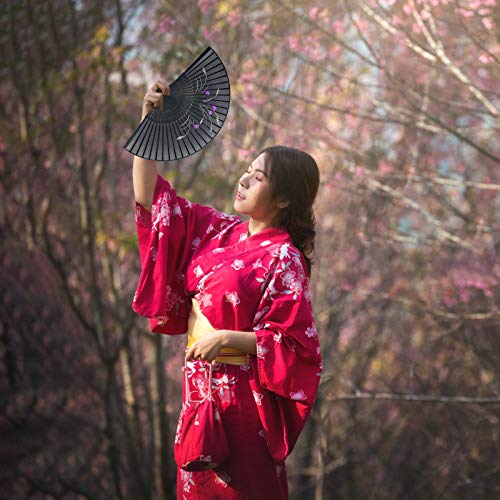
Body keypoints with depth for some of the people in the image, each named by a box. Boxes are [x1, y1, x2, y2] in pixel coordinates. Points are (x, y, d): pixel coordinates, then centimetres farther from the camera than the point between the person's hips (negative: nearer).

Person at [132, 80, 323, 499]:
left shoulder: (283, 261, -15)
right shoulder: (218, 231, 5)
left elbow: (295, 343, -17)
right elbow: (151, 198, 7)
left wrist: (227, 337, -22)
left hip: (243, 398, -7)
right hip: (199, 387, 7)